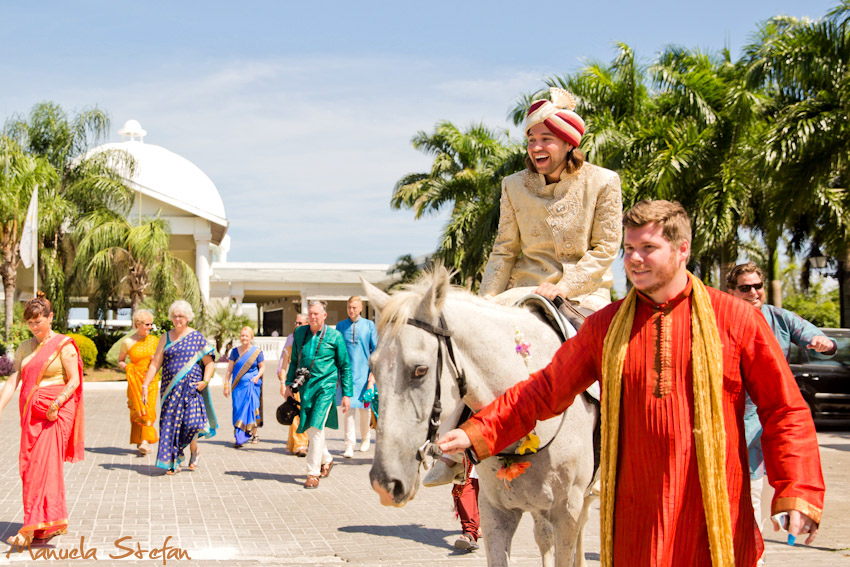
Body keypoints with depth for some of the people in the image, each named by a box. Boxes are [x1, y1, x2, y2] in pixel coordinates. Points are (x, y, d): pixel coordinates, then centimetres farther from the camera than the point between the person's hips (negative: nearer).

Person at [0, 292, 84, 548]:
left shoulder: (64, 346, -3)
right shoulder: (25, 348, 14)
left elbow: (74, 381, -8)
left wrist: (56, 404, -20)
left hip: (56, 413, -6)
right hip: (31, 413, 6)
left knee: (43, 465, -13)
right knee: (29, 466, 5)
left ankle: (34, 526, -14)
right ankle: (52, 523, 15)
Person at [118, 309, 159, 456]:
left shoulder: (154, 340, 8)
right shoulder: (128, 342, 1)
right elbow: (120, 360, 12)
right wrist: (126, 368, -8)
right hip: (135, 380, -1)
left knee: (148, 409, -11)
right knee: (137, 410, -2)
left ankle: (145, 441, -15)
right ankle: (139, 440, 11)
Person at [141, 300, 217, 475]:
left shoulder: (197, 337, 3)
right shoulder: (166, 338, 10)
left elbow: (209, 363, 4)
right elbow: (155, 364, 8)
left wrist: (205, 381, -11)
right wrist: (145, 385, 0)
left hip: (191, 387, -3)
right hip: (170, 387, 3)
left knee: (190, 421, -14)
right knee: (170, 422, -1)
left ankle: (194, 450, 16)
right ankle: (173, 462, 9)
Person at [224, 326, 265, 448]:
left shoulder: (257, 351, 1)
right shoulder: (235, 351, 5)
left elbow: (262, 367, 6)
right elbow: (230, 369, 8)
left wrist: (257, 376, -12)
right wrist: (226, 385, 5)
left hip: (252, 384, -2)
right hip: (238, 385, 2)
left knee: (252, 408, -6)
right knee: (238, 409, -2)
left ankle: (254, 434, 12)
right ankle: (239, 439, 3)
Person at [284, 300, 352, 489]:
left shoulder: (334, 336, -4)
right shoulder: (299, 333, 7)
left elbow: (345, 367, 2)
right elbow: (294, 360, 18)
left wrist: (347, 394, 0)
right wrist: (289, 383, 10)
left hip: (325, 386, -5)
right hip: (305, 386, 5)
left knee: (316, 427, -13)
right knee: (308, 428, 11)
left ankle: (313, 473, -7)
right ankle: (326, 459, 35)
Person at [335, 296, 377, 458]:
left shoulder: (369, 325, 3)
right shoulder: (340, 326, 6)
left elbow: (375, 350, 4)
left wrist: (373, 373, -4)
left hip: (364, 372, 0)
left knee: (364, 408, 9)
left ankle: (365, 438, 31)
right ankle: (349, 446, -10)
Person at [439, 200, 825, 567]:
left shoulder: (736, 318, 0)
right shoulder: (605, 326, 7)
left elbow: (784, 409, 1)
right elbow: (544, 391, 9)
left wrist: (797, 493, -9)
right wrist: (475, 434, 0)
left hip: (716, 520, -2)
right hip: (634, 521, 2)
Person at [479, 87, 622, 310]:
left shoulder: (604, 182, -3)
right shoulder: (514, 185, 5)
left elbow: (606, 247, -4)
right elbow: (504, 250, 7)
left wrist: (564, 288, -15)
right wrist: (486, 299, -7)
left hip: (585, 291, -1)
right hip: (527, 287, 2)